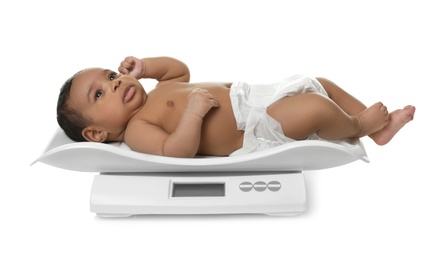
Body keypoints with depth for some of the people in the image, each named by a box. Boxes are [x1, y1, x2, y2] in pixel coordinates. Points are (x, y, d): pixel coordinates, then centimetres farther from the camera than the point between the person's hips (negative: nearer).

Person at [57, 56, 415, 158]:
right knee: (316, 109, -25)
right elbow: (176, 153, -23)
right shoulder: (137, 129, -8)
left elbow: (180, 69, 33)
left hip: (254, 96, 10)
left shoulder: (156, 95, 17)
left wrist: (143, 66, 19)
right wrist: (193, 112, -28)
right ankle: (359, 127, 8)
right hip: (253, 133, -10)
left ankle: (378, 125, 20)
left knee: (321, 84, 13)